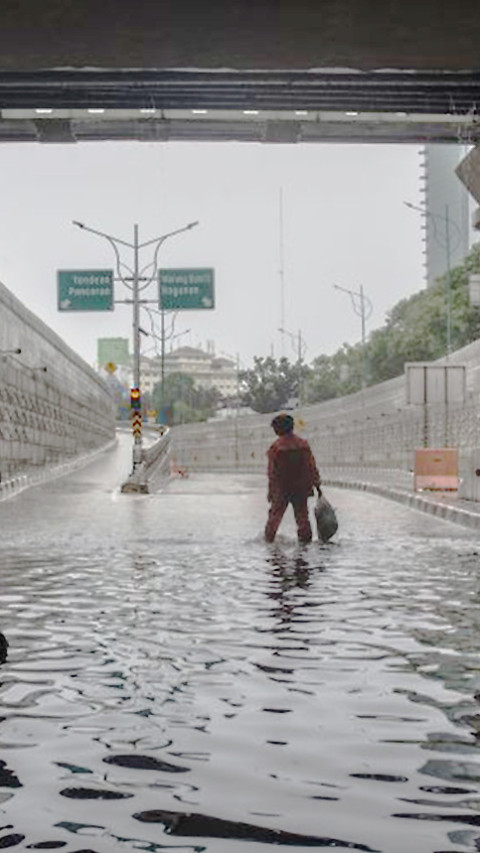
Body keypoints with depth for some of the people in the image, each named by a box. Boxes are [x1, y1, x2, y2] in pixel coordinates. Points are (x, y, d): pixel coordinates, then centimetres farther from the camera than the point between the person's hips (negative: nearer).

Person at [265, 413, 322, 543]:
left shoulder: (275, 447, -13)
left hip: (281, 488, -2)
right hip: (301, 487, 2)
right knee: (302, 513, 12)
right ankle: (305, 536, 13)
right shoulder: (303, 444, -3)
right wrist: (316, 484, 10)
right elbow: (312, 466, 1)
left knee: (275, 512, 12)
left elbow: (272, 472, -9)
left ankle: (269, 536, 19)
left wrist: (271, 490, -1)